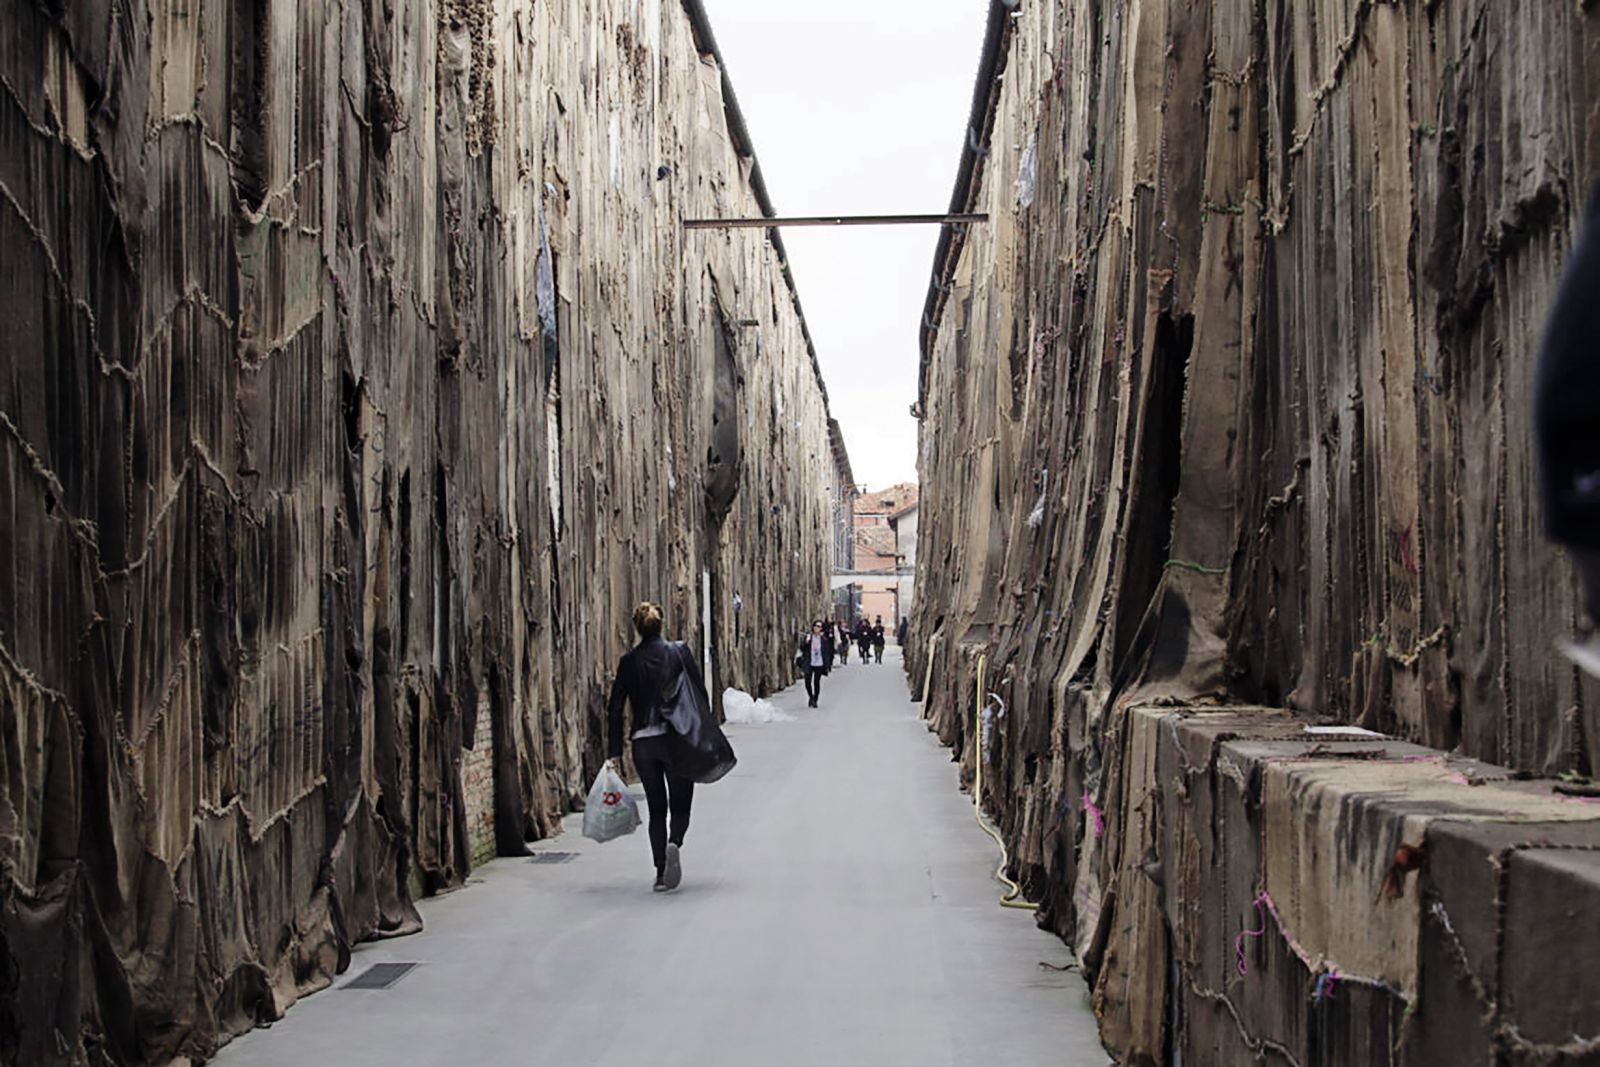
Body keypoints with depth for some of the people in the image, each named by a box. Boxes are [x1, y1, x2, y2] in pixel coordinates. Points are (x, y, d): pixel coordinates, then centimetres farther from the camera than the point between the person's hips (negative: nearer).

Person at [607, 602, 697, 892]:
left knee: (656, 809, 11)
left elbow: (615, 707, 2)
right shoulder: (678, 654, -1)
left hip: (643, 742, 2)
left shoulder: (629, 661, 3)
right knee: (680, 804, 8)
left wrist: (615, 751, 5)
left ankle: (661, 873, 6)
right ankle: (674, 843, -23)